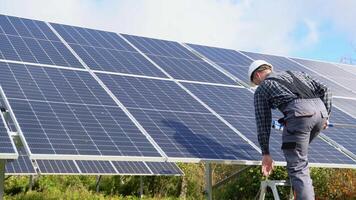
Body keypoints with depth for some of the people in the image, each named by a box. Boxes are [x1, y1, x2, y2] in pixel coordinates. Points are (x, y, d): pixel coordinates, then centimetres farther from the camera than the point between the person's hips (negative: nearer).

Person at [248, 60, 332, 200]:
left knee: (297, 167, -2)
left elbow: (263, 122, 17)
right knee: (299, 150, 30)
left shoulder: (262, 89, 21)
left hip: (299, 114, -6)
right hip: (320, 110, 6)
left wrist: (265, 153, 21)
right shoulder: (295, 74, 35)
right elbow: (324, 90, 23)